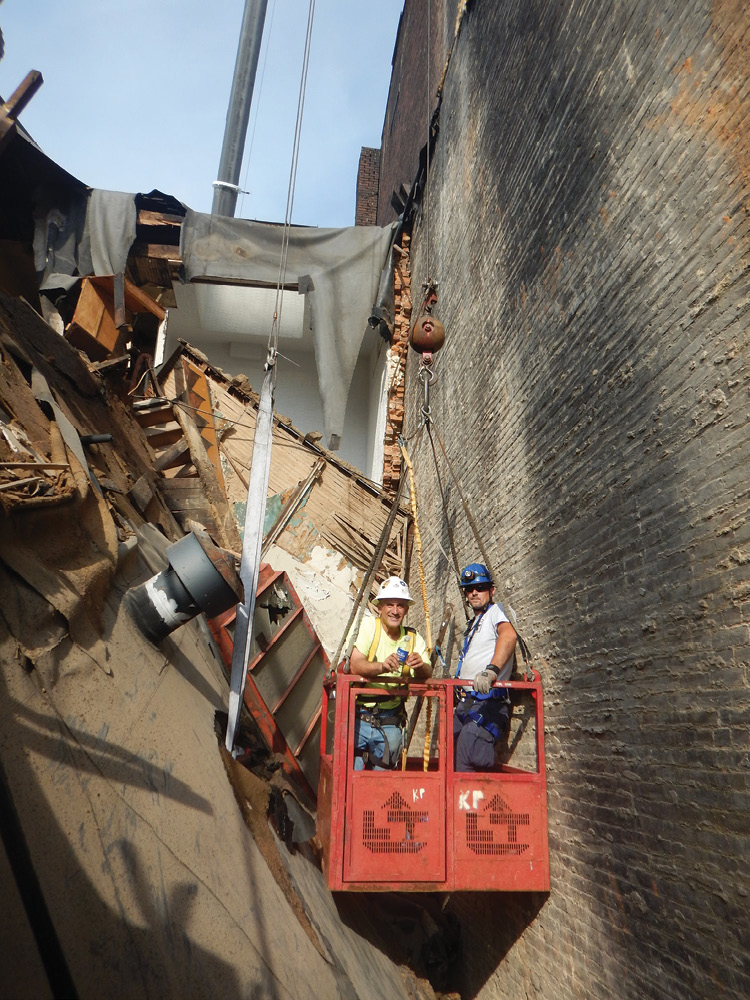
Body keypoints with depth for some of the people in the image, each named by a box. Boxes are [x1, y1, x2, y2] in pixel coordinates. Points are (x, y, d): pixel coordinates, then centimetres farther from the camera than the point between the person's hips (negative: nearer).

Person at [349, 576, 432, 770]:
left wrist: (420, 666, -31)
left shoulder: (413, 639, 5)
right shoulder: (369, 626, -5)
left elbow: (427, 674, -9)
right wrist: (382, 666, -37)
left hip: (390, 723, 3)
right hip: (359, 717, -3)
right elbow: (355, 665, -18)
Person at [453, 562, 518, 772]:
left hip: (489, 702, -9)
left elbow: (509, 635, -26)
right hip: (466, 703, 9)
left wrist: (492, 670, -40)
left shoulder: (495, 610, -3)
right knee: (451, 760, 6)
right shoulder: (473, 623, 24)